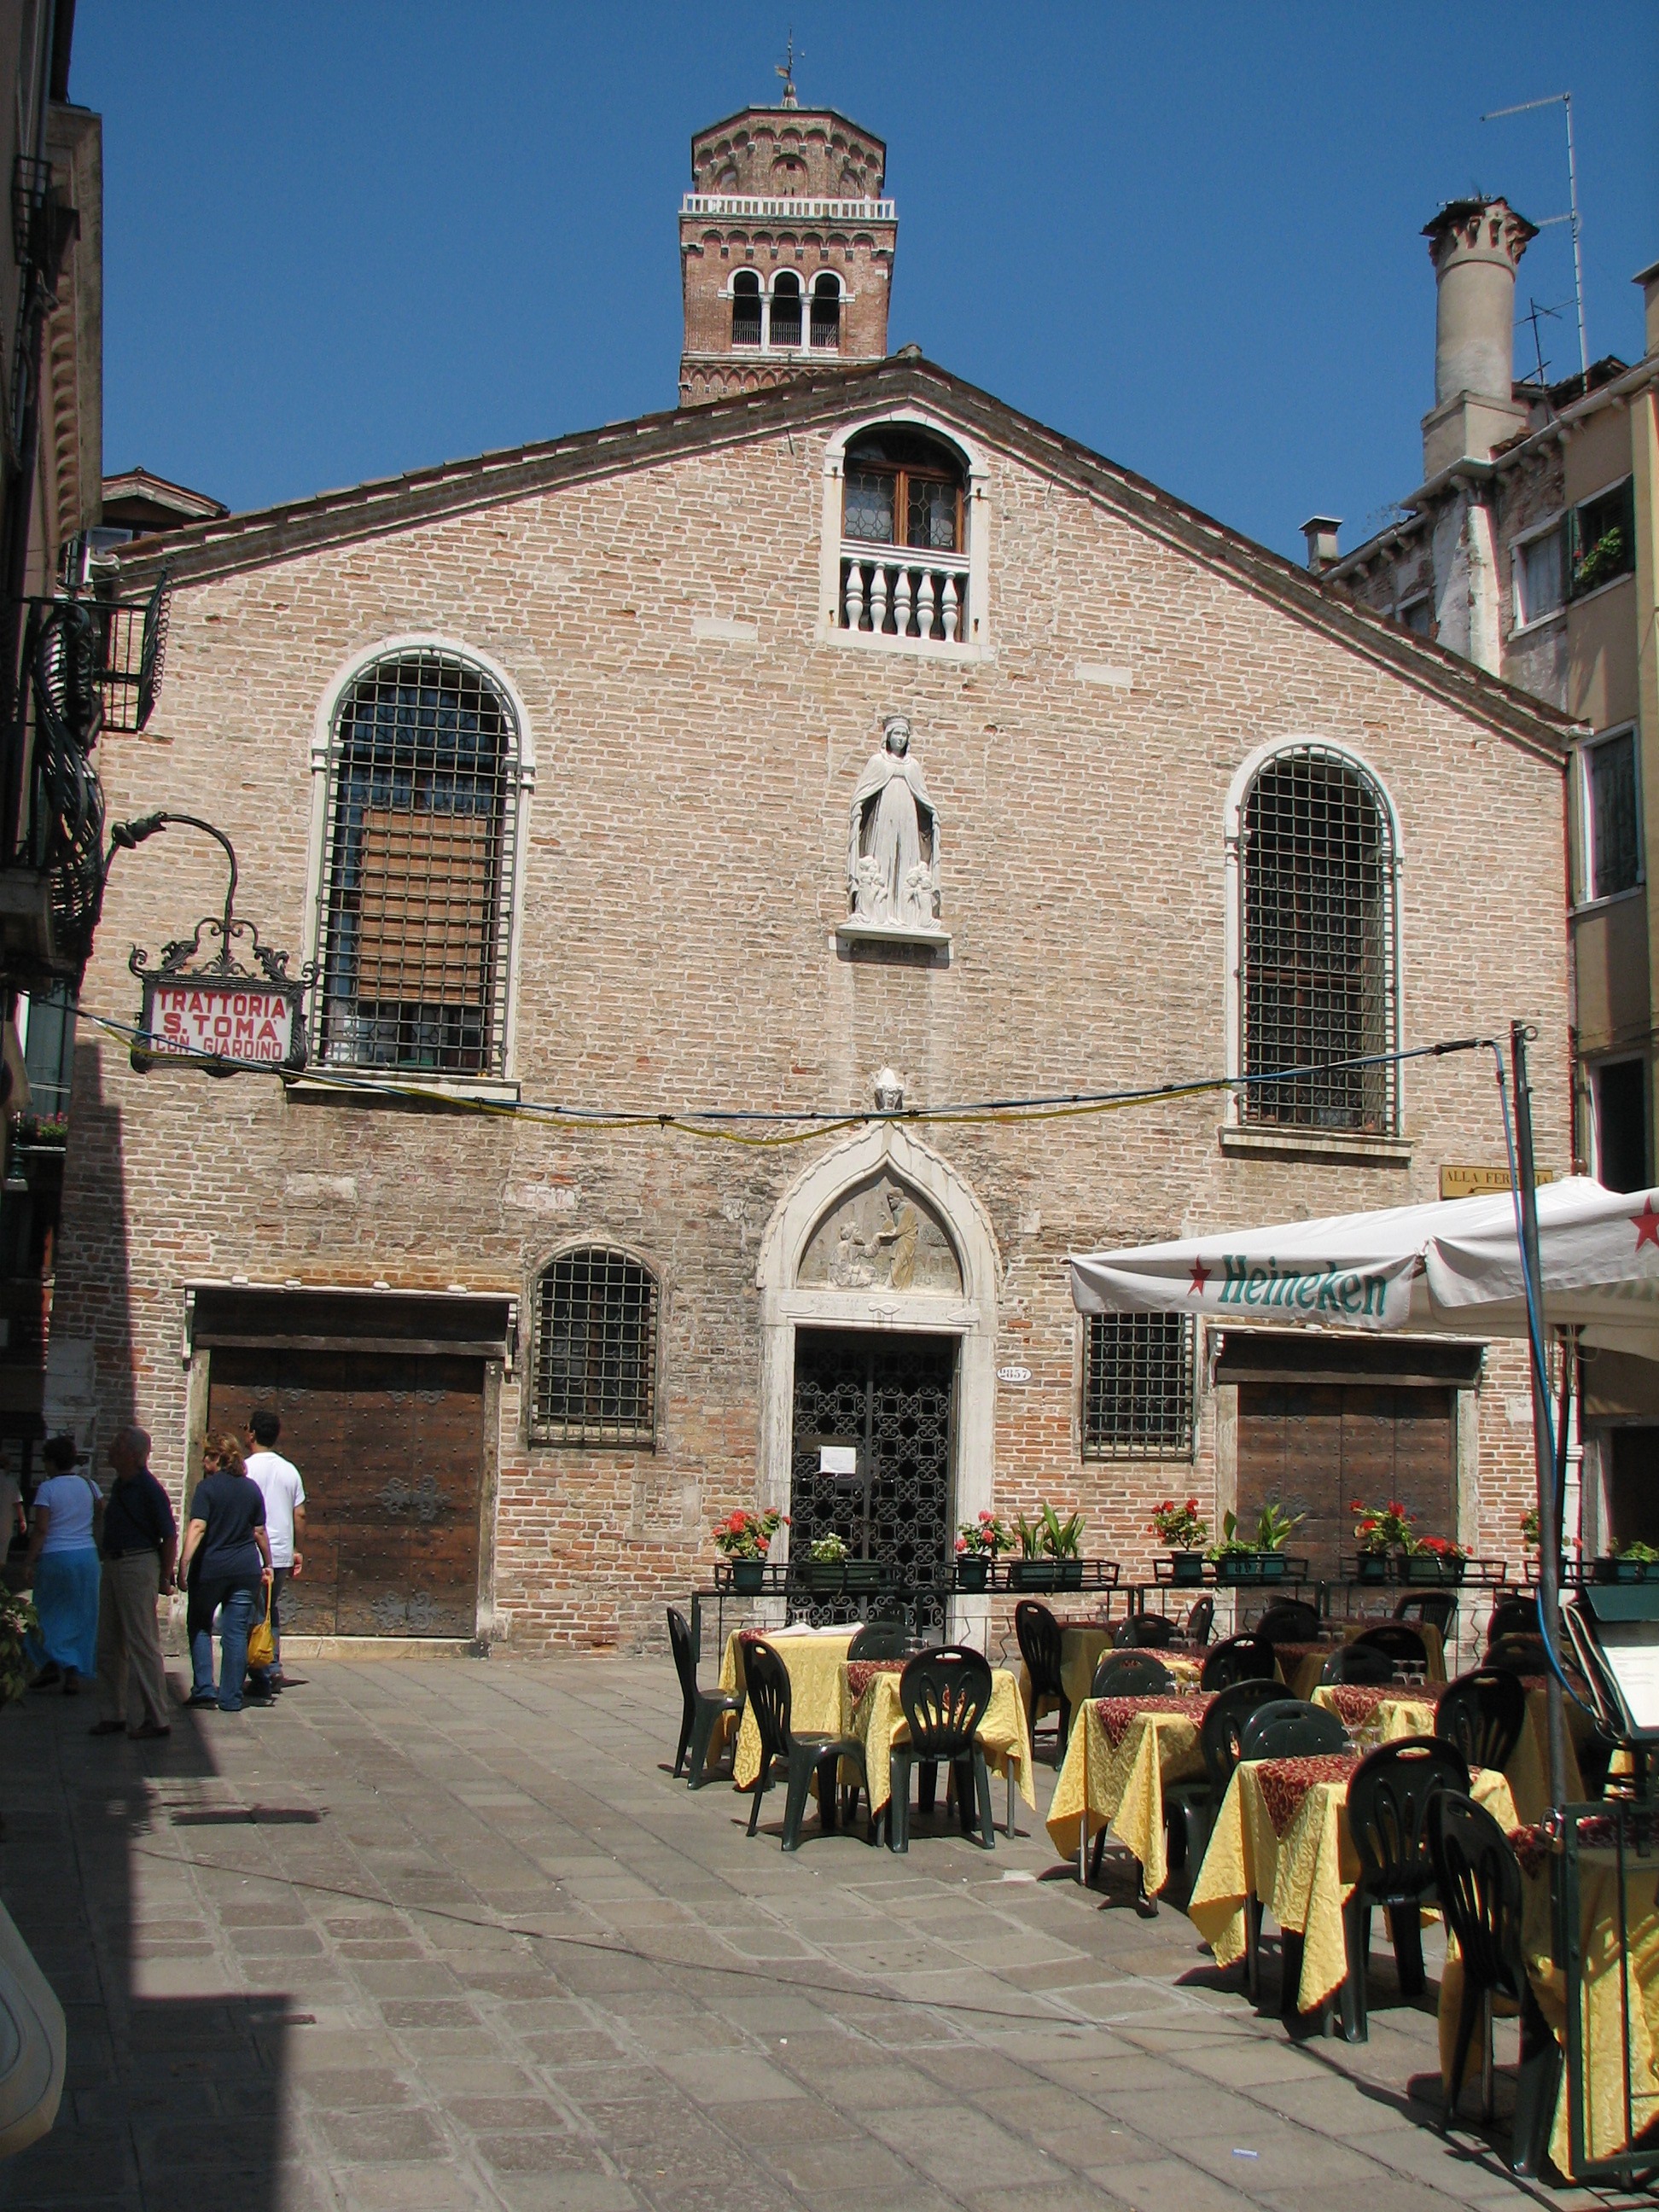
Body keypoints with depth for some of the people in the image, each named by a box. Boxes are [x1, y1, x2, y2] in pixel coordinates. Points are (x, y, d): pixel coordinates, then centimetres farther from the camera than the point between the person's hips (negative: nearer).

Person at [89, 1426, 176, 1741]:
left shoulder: (148, 1489, -15)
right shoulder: (119, 1486, 12)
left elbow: (170, 1535, -14)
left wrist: (165, 1577, -13)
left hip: (139, 1565, -9)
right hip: (114, 1565, 9)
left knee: (142, 1644, -6)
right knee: (108, 1644, 12)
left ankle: (155, 1719, -1)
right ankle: (111, 1714, 20)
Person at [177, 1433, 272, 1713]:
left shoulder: (207, 1487, -6)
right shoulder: (251, 1488, 7)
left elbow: (197, 1528, -17)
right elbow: (260, 1532, 9)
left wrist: (183, 1566, -21)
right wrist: (267, 1564, 20)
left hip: (210, 1567, -3)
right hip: (246, 1569, 3)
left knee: (199, 1626, 15)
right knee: (236, 1632, 6)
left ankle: (203, 1689, 6)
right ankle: (231, 1698, 6)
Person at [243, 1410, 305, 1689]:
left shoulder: (246, 1469, -8)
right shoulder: (290, 1470, 8)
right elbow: (299, 1514, 9)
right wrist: (298, 1551, 16)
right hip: (281, 1555, 5)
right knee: (272, 1613, 17)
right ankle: (273, 1669, 14)